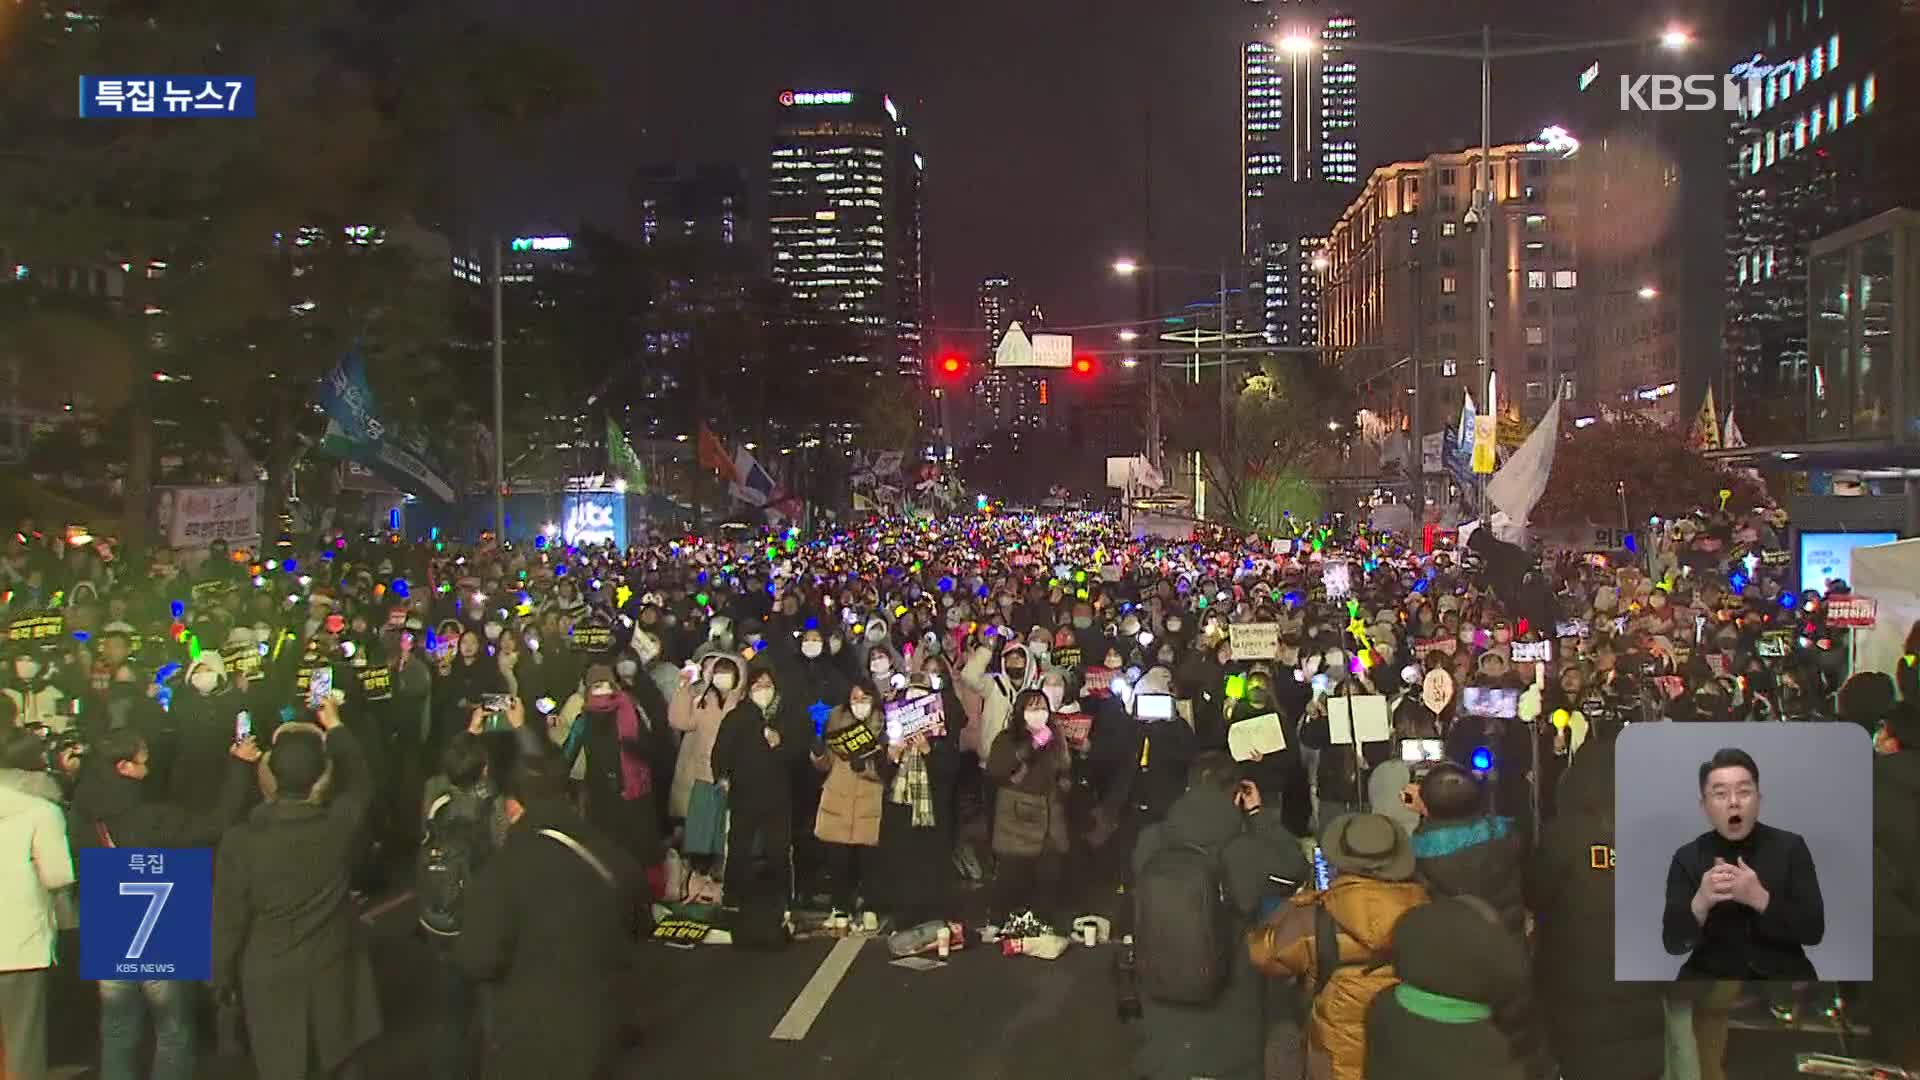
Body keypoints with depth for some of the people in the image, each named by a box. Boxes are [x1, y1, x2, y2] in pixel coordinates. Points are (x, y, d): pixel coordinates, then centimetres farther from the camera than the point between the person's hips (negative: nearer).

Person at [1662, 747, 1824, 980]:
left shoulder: (1790, 847, 2)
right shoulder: (1687, 857, 2)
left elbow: (1813, 931, -5)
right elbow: (1673, 943, -5)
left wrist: (1760, 899, -21)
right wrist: (1700, 903, -24)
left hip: (1782, 975, 1)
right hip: (1711, 977, 0)